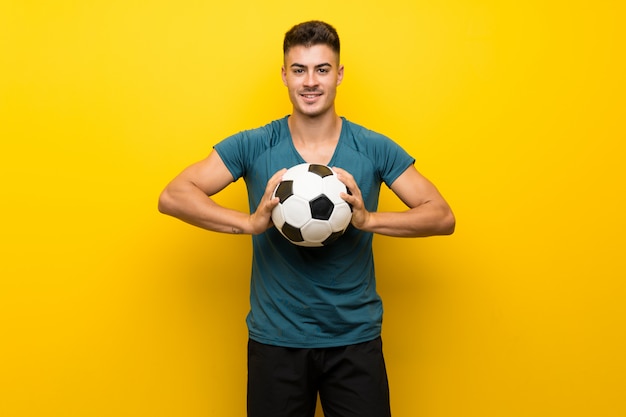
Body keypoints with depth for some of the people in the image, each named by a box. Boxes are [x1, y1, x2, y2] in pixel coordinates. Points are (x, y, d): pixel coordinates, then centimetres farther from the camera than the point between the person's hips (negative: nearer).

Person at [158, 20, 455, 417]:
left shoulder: (375, 149, -3)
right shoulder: (252, 146, -5)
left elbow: (443, 216, -5)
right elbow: (172, 196, -10)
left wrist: (369, 219, -23)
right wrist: (250, 222, -25)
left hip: (356, 339, 1)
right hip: (275, 340, 0)